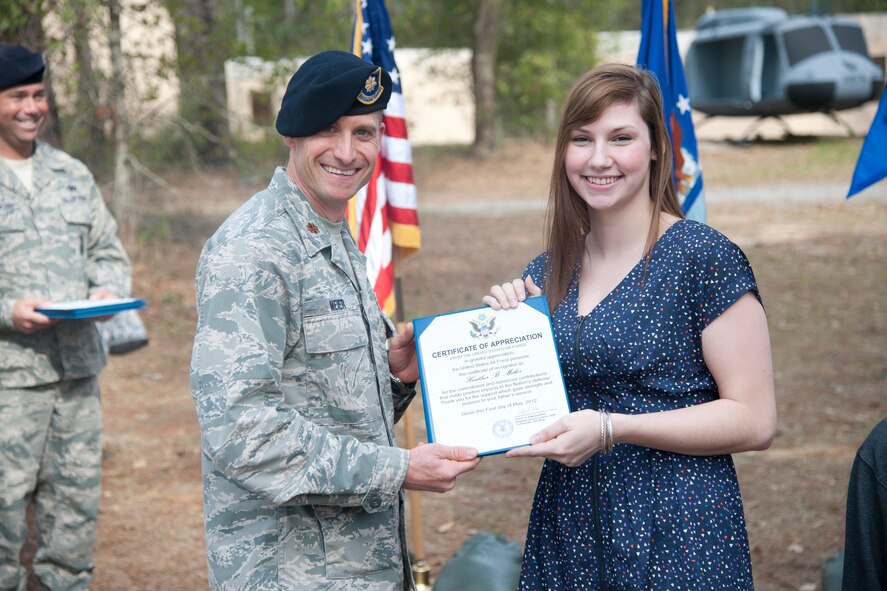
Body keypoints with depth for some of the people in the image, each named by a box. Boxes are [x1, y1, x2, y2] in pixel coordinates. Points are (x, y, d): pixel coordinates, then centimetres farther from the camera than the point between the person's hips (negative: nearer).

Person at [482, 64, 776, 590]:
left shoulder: (705, 259, -10)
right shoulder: (547, 274, 7)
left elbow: (755, 420, -13)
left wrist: (611, 429, -20)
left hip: (677, 540, -5)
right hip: (566, 532, 5)